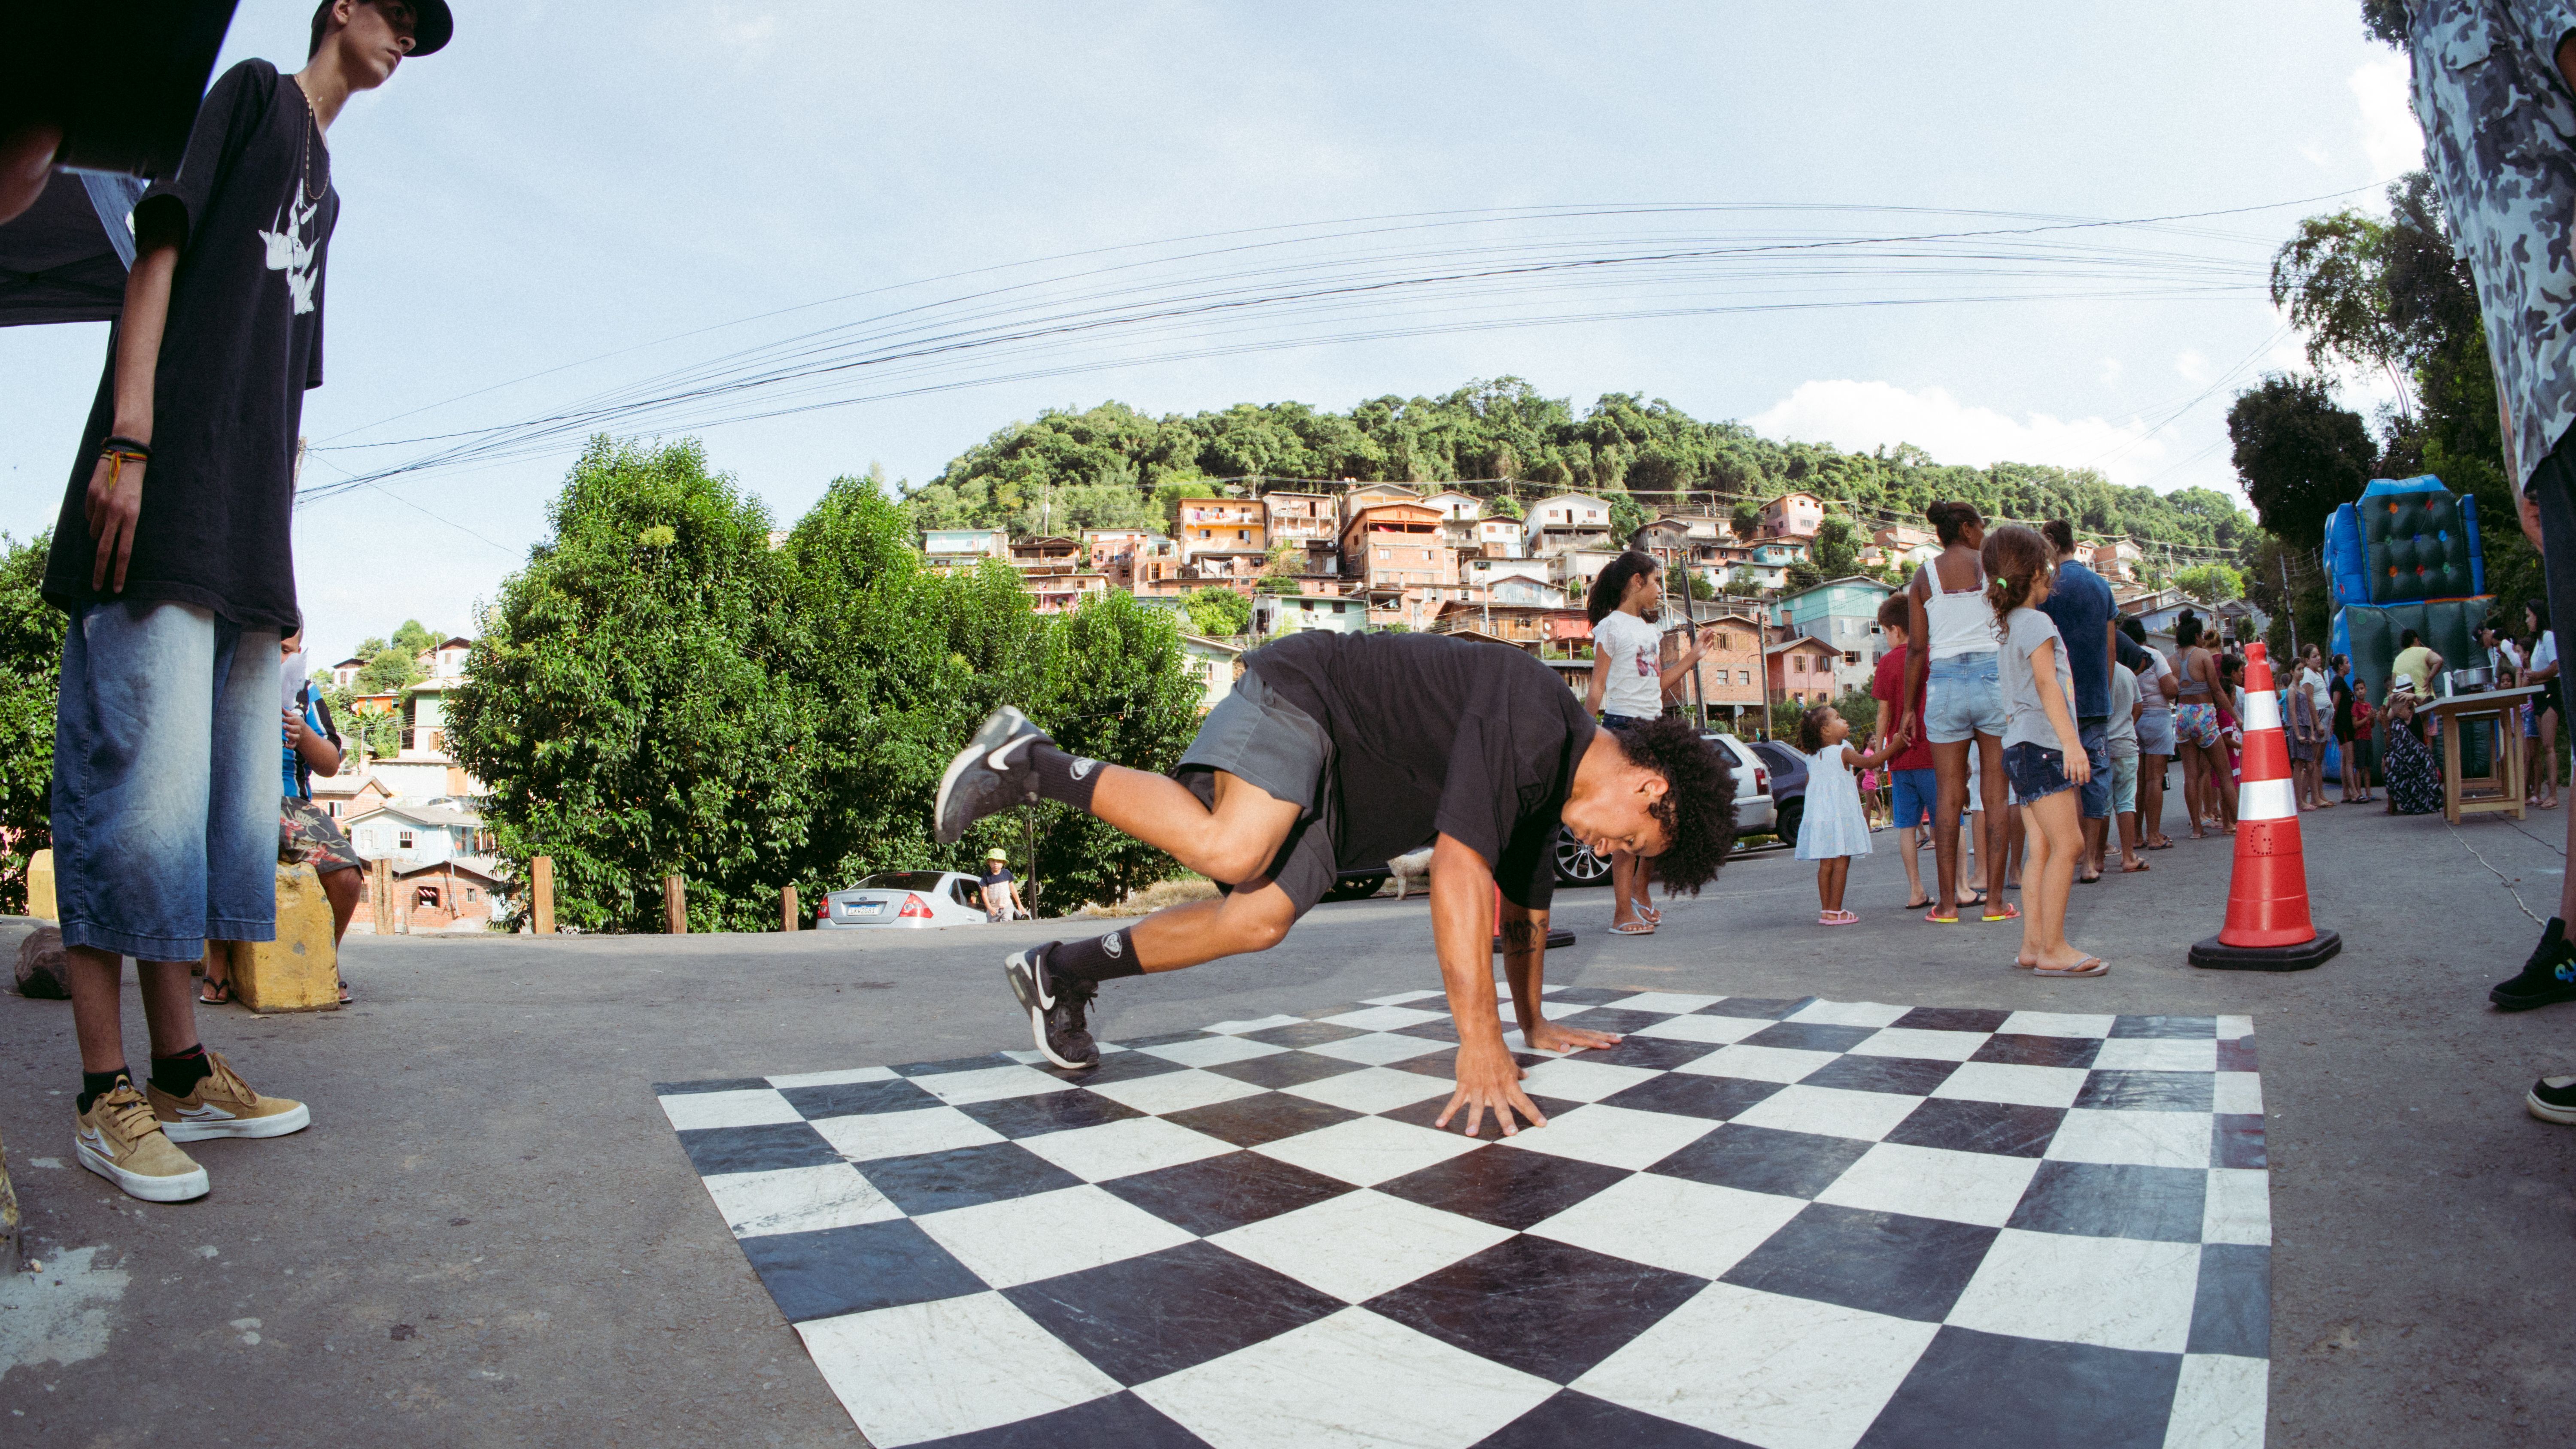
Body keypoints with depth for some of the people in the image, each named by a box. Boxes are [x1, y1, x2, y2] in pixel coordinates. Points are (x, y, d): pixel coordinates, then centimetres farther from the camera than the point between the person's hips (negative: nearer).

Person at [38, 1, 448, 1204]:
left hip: (250, 538, 8)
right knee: (138, 777, -10)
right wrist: (124, 441, -16)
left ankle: (181, 1071, 9)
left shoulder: (324, 187, 28)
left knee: (231, 792, 4)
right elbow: (161, 253, -4)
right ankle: (105, 1092, -5)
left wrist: (281, 567, 19)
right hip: (169, 506, -8)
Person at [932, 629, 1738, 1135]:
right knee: (1233, 850, -33)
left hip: (1331, 790, 9)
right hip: (1300, 695, -9)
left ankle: (1061, 973, 4)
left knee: (1261, 920, -7)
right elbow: (1459, 868, -34)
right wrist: (1480, 1046, -34)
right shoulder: (1530, 723, -25)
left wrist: (1534, 1024, 28)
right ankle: (1033, 763, -15)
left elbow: (1525, 905, 20)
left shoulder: (1554, 788, 7)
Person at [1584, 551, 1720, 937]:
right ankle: (1623, 913, -2)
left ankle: (1641, 889, 23)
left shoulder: (1651, 630, 19)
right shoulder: (1611, 627, -4)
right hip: (1623, 727, -8)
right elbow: (1597, 688, -8)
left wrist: (1694, 654, 19)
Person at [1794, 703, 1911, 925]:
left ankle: (1825, 910, 10)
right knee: (1841, 863, -3)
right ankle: (1834, 912, -5)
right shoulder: (1843, 753, -8)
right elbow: (1870, 762, -15)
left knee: (1825, 864, 9)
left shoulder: (1812, 757, 12)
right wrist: (1895, 745, -9)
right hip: (1840, 814, -7)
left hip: (1818, 815, 7)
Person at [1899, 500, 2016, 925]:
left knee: (1949, 796, 5)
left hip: (1944, 682, 2)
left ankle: (1948, 902, 6)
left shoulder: (1924, 576, 8)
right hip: (1993, 675, -2)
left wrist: (1909, 708, 11)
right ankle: (1994, 900, 2)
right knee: (1995, 793, 2)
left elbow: (1917, 648, 6)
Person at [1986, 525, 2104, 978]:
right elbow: (2047, 685, -18)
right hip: (2040, 743, -10)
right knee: (2067, 844, -11)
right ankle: (2053, 950, -12)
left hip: (2022, 747, 10)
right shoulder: (2037, 622, -8)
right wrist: (2072, 741, -24)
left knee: (2042, 849, 7)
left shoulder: (2008, 624, 19)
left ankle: (2033, 944, 7)